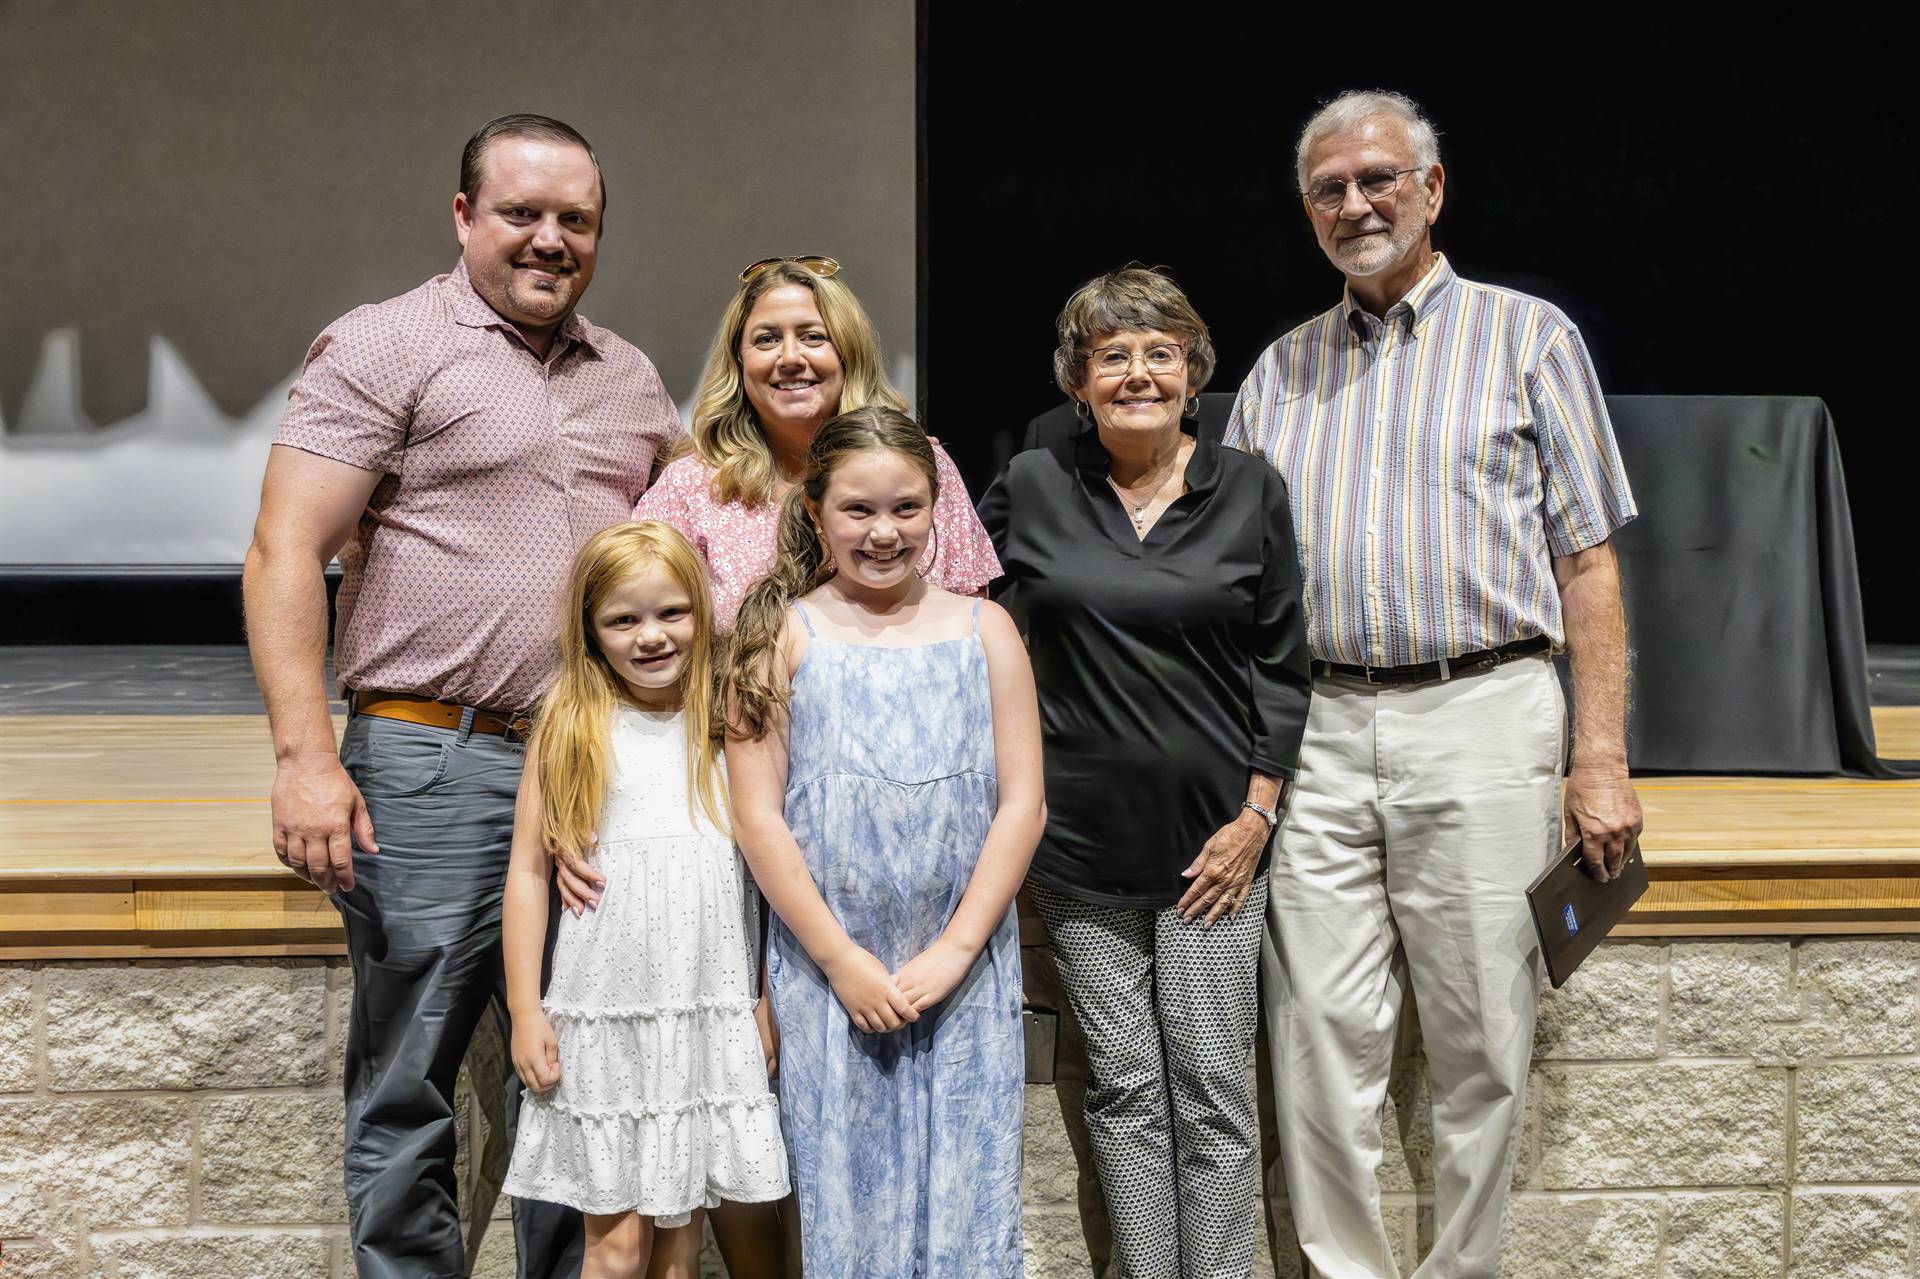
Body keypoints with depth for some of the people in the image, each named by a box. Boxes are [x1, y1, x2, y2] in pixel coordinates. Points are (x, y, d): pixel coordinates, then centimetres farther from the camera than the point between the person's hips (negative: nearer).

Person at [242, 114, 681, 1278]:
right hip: (433, 766, -5)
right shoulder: (385, 349, -2)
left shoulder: (631, 378, 16)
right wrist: (307, 756, -17)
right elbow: (285, 556, -9)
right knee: (408, 1089, 1)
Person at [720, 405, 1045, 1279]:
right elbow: (758, 817, -4)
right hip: (827, 969, -1)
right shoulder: (782, 637, 0)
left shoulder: (982, 631, 5)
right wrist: (842, 960, -9)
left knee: (966, 1196, 4)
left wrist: (953, 952, -8)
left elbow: (1021, 805, 1)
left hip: (964, 971, 1)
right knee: (845, 1196, 6)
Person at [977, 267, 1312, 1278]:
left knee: (1212, 1086, 1)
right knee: (1123, 1084, 8)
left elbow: (1280, 665, 4)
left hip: (1211, 838, -1)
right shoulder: (1030, 488, 1)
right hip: (1080, 838, 1)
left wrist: (1257, 813, -3)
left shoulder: (1250, 491, 2)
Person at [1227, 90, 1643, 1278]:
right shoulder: (1281, 370, 16)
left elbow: (1588, 561, 1)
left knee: (1479, 1044, 2)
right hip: (1313, 732, 3)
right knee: (1322, 1036, 2)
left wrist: (1601, 759, -7)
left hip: (1478, 723, -3)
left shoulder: (1527, 336, 6)